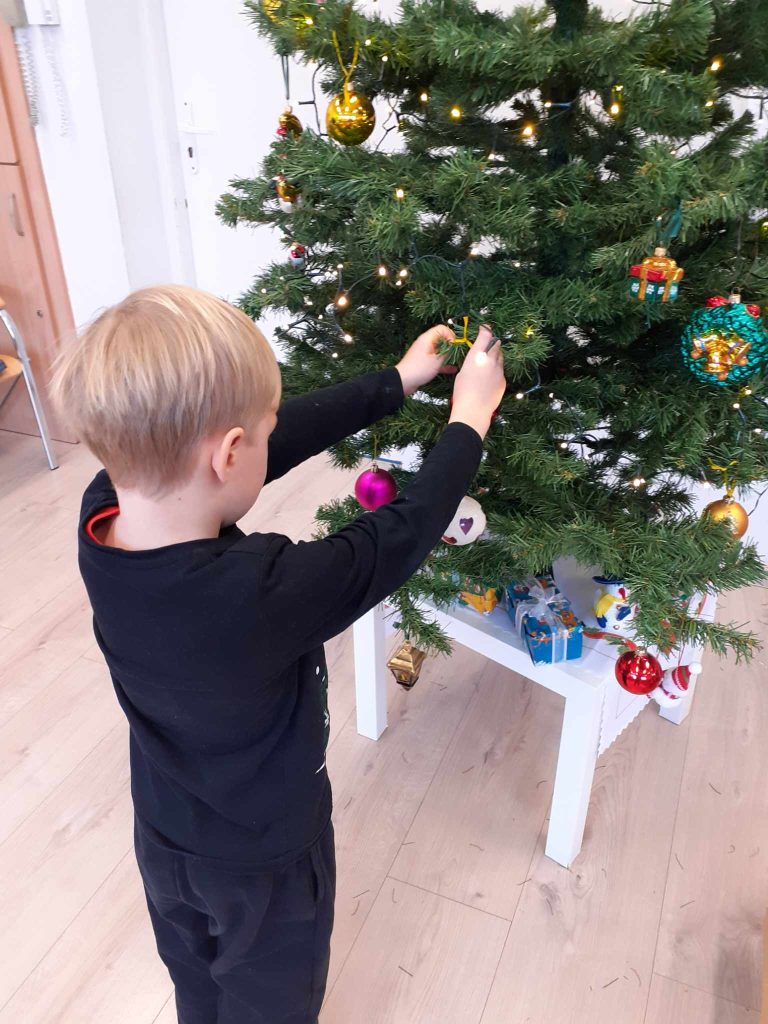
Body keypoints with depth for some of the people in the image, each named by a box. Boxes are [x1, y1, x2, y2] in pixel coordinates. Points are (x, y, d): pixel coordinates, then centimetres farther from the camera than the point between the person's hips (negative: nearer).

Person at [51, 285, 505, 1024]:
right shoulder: (262, 595, -43)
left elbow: (278, 438, -16)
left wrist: (397, 383, -6)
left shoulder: (104, 514, -24)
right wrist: (468, 421, -11)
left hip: (166, 839, 6)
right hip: (265, 859, -5)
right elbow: (401, 537, -27)